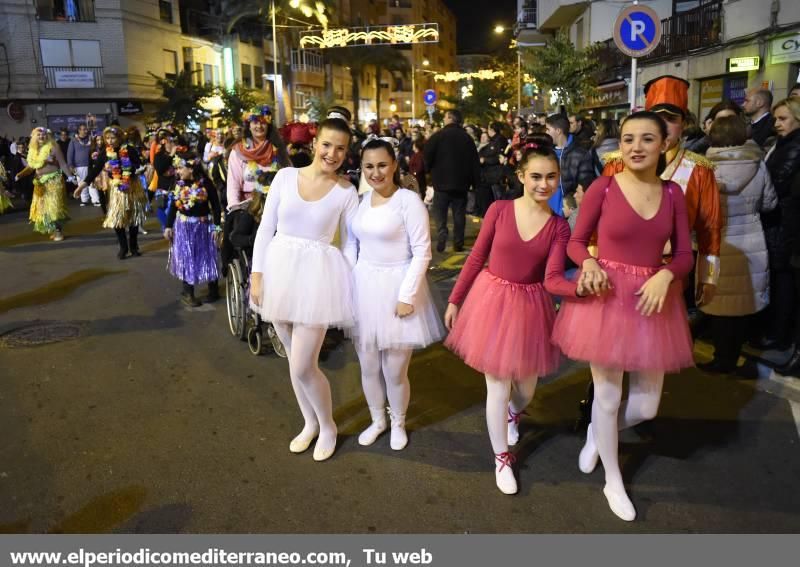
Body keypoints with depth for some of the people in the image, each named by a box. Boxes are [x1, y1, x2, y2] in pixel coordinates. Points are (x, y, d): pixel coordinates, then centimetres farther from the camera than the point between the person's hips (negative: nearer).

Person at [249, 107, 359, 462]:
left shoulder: (347, 192, -4)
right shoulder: (285, 176, -1)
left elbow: (349, 242, 1)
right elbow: (265, 228, 1)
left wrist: (350, 287, -2)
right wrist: (257, 274, -3)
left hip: (318, 274, -3)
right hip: (280, 270, 3)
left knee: (302, 367, -4)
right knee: (296, 360, 16)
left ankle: (327, 427, 23)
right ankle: (310, 423, 38)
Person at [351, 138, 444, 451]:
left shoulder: (409, 200, -12)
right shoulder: (362, 199, 7)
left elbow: (422, 252, -14)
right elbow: (358, 243, 12)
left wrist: (407, 296, -17)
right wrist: (350, 283, 7)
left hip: (396, 287, -5)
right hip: (364, 286, 6)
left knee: (394, 371, 5)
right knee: (368, 367, 15)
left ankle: (398, 423, 32)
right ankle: (377, 420, 38)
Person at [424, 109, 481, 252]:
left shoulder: (438, 136, -10)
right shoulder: (467, 137, 4)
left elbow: (428, 156, -11)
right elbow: (475, 161, 6)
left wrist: (428, 169, 9)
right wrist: (475, 181, 11)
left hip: (442, 181, -3)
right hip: (461, 183, 3)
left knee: (440, 213, 5)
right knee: (459, 214, 10)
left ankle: (441, 239, -15)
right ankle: (458, 243, 10)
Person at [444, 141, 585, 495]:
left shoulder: (559, 226, -7)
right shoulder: (499, 210, -11)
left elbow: (552, 279, -15)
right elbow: (476, 258, -4)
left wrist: (582, 287, -35)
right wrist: (455, 300, -1)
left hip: (531, 307, 2)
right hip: (492, 300, -2)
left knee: (526, 386, 17)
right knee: (498, 386, 5)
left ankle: (513, 413, 56)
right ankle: (502, 458, 26)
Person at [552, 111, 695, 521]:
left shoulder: (673, 193, 3)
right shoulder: (602, 188, -8)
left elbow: (684, 254, 5)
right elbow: (575, 243, -1)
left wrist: (666, 275, -15)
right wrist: (589, 263, -22)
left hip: (654, 300, 4)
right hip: (606, 297, -3)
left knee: (646, 405, 11)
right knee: (607, 396, 9)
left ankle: (597, 434, 44)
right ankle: (614, 482, 32)